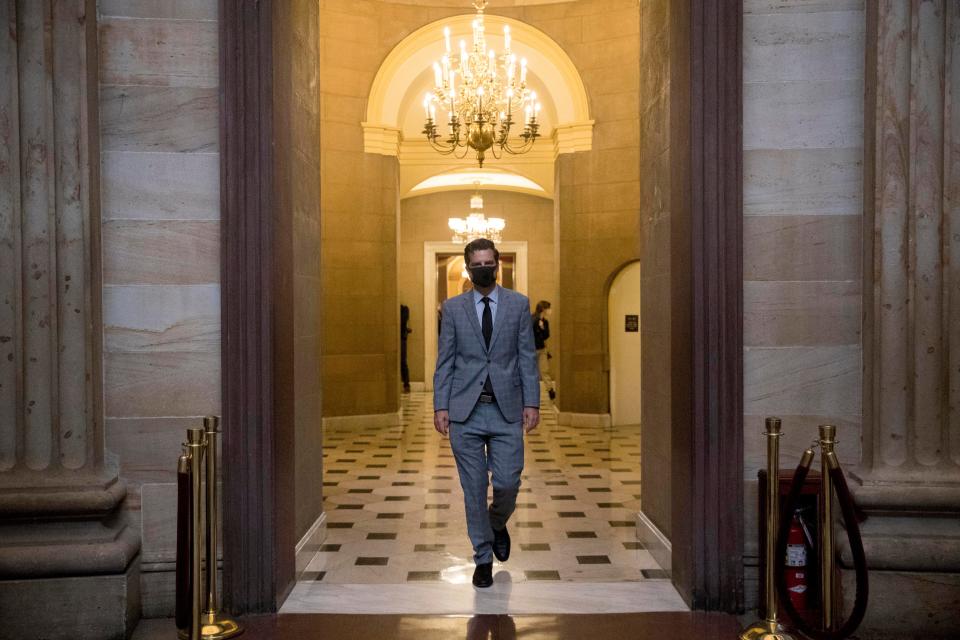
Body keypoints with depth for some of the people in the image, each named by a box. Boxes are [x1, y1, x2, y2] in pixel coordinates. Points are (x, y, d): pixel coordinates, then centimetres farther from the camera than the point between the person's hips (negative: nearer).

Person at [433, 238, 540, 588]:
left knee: (508, 482, -2)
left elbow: (528, 357, 4)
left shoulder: (519, 304, 5)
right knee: (474, 489, 5)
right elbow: (444, 360, 5)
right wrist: (440, 406, -3)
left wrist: (531, 402, -3)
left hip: (507, 409, 0)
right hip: (465, 411, 0)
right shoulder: (453, 307, 6)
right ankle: (483, 557, 21)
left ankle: (497, 524, 32)